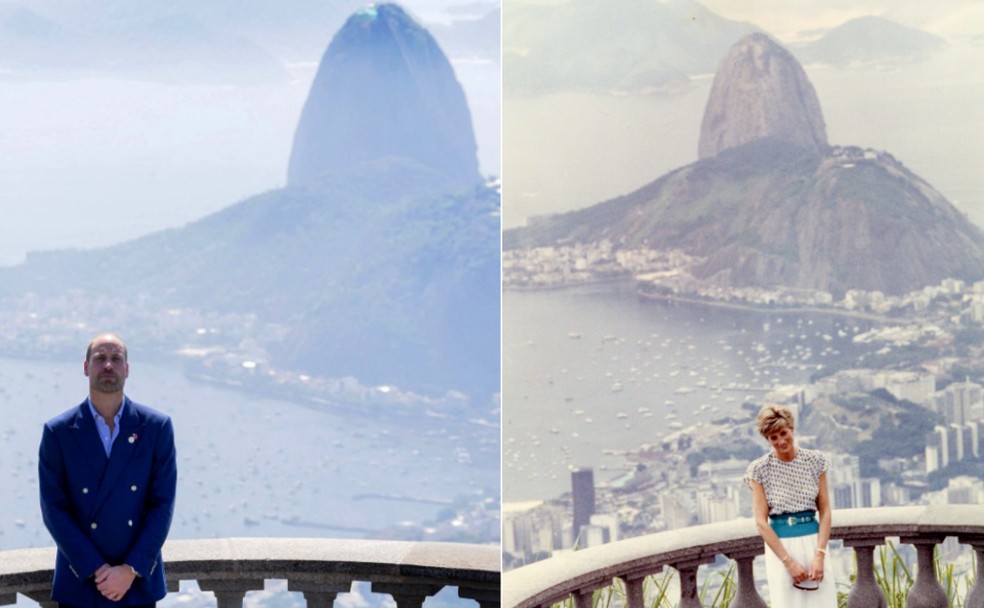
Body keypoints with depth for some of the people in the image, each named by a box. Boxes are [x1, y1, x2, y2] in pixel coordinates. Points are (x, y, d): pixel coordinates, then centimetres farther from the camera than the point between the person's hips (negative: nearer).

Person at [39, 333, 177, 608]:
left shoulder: (157, 427, -1)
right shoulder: (58, 431, -3)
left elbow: (163, 504, -3)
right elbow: (54, 509, -5)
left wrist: (131, 570, -11)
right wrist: (97, 570, -12)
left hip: (139, 581, 1)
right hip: (80, 583, 0)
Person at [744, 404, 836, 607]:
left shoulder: (815, 461, 2)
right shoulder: (760, 469, -4)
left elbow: (825, 511, 2)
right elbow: (761, 522, -6)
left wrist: (819, 554, -10)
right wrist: (789, 562, -13)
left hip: (813, 542, 2)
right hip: (780, 545, -2)